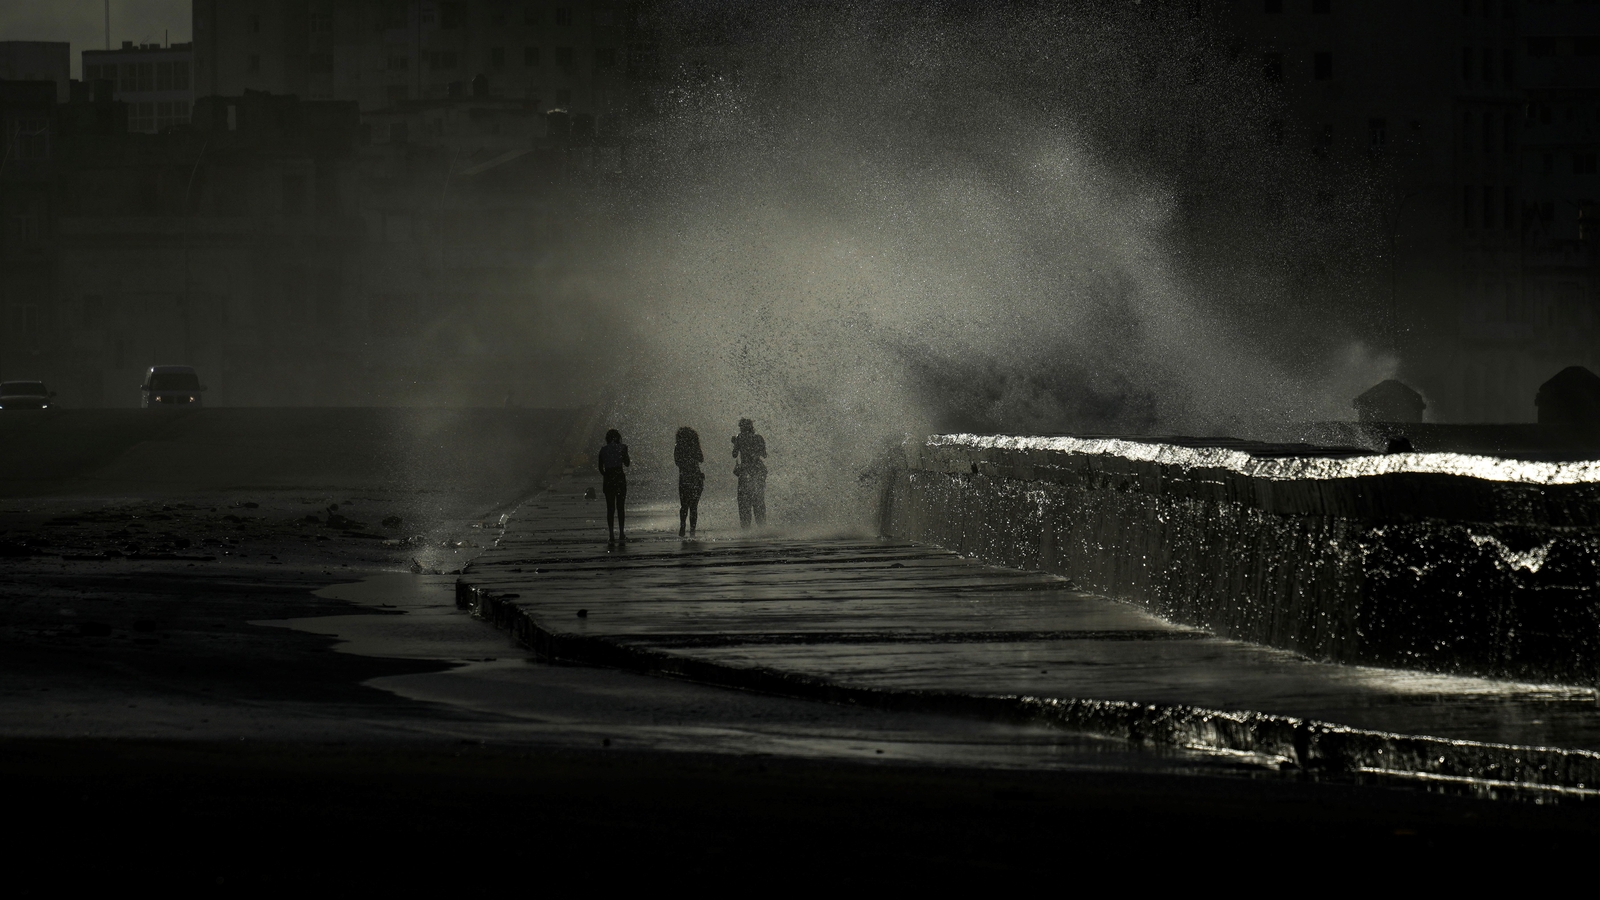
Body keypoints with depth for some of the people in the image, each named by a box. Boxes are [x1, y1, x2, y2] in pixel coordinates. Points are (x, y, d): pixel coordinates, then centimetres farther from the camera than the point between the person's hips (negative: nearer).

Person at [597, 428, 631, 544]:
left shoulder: (603, 450, 7)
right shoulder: (622, 447, -2)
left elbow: (600, 468, 8)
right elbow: (626, 463, -5)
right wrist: (631, 462, 16)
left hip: (608, 479, 2)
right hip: (620, 478, -2)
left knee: (610, 508, 4)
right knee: (620, 507, 3)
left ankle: (611, 536, -2)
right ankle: (621, 534, -2)